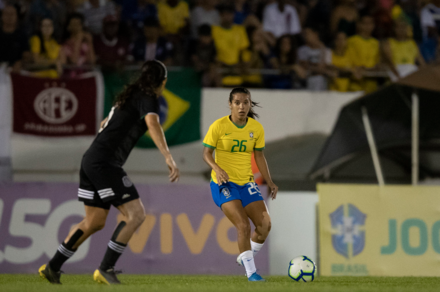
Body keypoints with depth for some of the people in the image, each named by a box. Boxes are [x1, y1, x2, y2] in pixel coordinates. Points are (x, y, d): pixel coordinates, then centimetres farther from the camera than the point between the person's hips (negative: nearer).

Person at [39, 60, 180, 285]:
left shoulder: (130, 96, 21)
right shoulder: (148, 98, -7)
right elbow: (153, 124, -28)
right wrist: (168, 157, -38)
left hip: (91, 161, 10)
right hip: (105, 163, -10)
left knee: (94, 223, 16)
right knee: (136, 214, -11)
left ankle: (52, 268, 21)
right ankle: (105, 269, -13)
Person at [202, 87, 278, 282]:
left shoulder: (257, 128, 1)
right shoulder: (219, 126, -11)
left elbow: (259, 156, 10)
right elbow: (206, 153, -8)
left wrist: (269, 182, 2)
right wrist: (217, 169, -27)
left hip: (247, 183, 5)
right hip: (223, 183, -5)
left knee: (265, 224, -5)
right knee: (243, 225, -19)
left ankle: (245, 258, 22)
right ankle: (251, 272, -7)